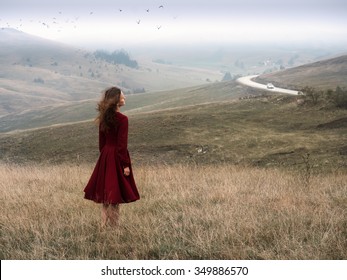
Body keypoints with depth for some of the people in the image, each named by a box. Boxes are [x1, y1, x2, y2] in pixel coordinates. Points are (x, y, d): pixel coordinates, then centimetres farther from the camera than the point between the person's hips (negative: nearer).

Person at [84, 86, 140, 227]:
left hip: (105, 157, 7)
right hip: (117, 157, -7)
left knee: (106, 195, 14)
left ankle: (104, 225, 20)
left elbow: (101, 141, 11)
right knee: (114, 196, 0)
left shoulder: (104, 119, 6)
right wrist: (126, 164, -13)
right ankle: (113, 226, 6)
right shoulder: (122, 119, -15)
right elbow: (122, 145, -17)